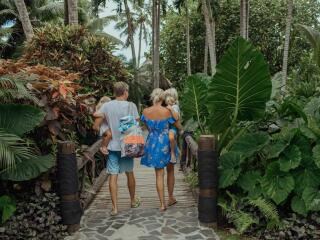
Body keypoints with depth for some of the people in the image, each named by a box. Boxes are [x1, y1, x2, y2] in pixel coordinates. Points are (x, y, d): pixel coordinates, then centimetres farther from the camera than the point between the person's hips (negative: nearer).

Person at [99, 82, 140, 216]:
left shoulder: (106, 106, -2)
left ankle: (115, 207, 6)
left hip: (112, 145, 1)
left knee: (113, 176, 4)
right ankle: (133, 201, 33)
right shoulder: (131, 106, -7)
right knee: (129, 173, 16)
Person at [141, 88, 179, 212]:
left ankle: (162, 204, 10)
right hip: (166, 143, -2)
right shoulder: (167, 111, -16)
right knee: (170, 171, 19)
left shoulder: (146, 112, -6)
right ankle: (171, 198, 32)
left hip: (153, 144, 2)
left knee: (159, 174, 9)